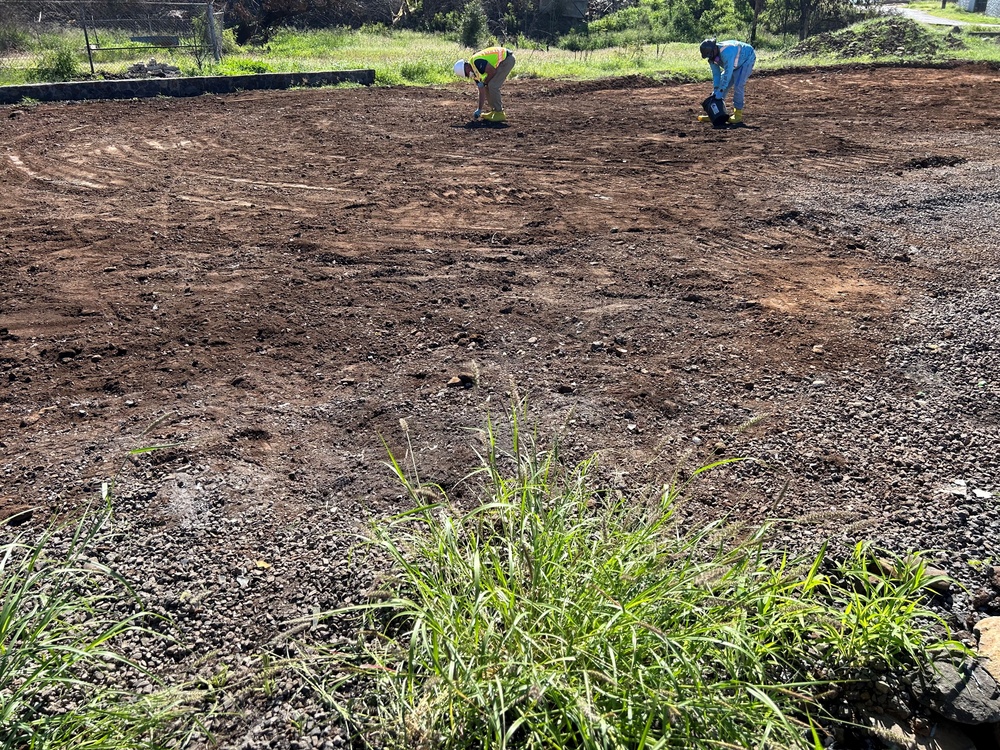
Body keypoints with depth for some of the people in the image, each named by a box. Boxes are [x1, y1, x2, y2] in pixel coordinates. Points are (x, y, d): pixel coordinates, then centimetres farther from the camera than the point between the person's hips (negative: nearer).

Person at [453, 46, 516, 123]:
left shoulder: (476, 62, -23)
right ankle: (494, 111, 18)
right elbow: (482, 92, 10)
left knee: (492, 86, -15)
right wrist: (479, 110, 9)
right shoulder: (475, 72, 6)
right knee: (487, 87, 9)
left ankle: (499, 114, -8)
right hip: (501, 62, 10)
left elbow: (493, 72, -24)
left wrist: (484, 83, -7)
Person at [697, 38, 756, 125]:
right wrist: (716, 90, -16)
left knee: (738, 85, -22)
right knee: (723, 85, 1)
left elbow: (728, 73, -39)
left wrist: (720, 90, -37)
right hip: (735, 64, 8)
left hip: (747, 58, -8)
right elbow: (716, 74, -8)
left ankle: (738, 114, -12)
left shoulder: (726, 52, -40)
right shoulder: (712, 56, -14)